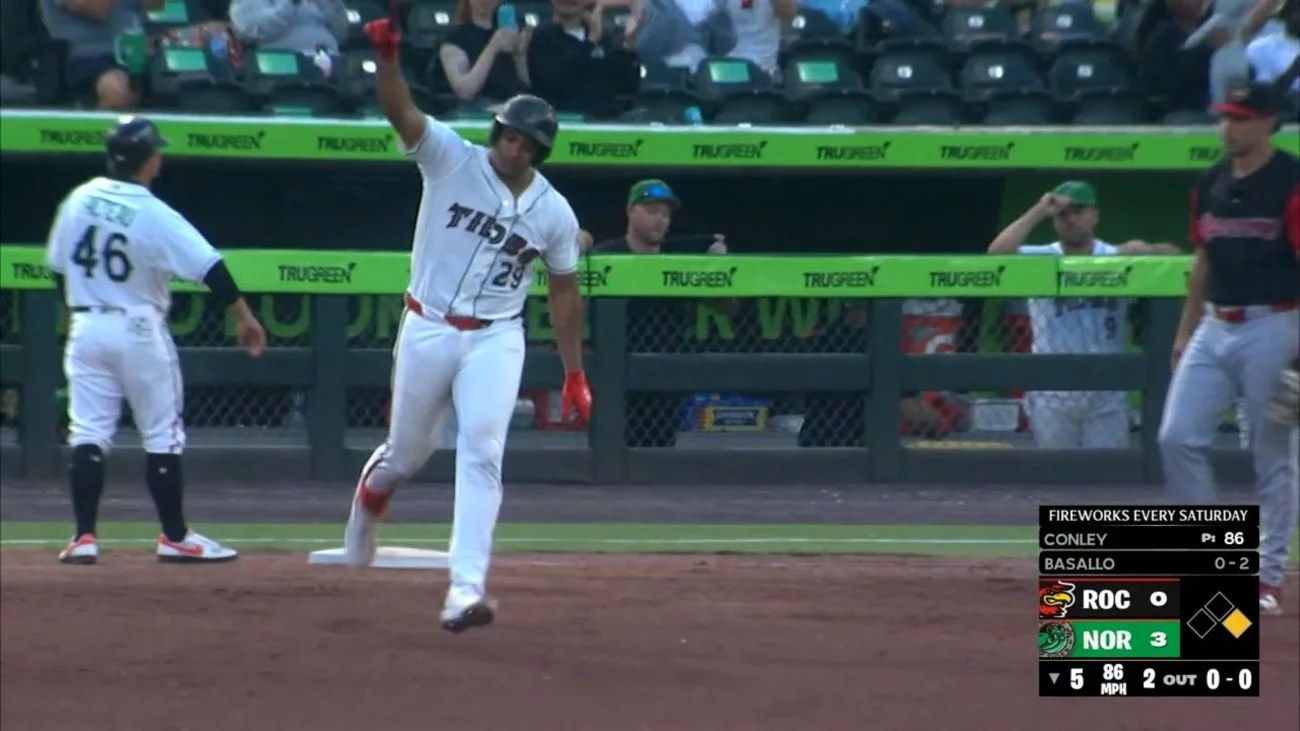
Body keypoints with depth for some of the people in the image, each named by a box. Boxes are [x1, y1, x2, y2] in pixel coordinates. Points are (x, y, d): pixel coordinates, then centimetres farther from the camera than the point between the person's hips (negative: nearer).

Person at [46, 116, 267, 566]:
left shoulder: (78, 201, 0)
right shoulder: (155, 216, -14)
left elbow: (58, 268, 9)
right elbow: (210, 267, -17)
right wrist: (244, 318, -11)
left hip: (86, 329, 4)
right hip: (139, 331, -4)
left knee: (88, 432, 4)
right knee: (162, 436, 6)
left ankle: (83, 538, -4)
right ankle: (174, 537, 10)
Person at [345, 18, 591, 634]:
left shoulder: (554, 213, -1)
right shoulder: (451, 159, -7)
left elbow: (564, 293, 9)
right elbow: (401, 112, -22)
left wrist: (575, 374, 7)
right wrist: (387, 55, -42)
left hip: (495, 341, 0)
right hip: (427, 330, 0)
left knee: (481, 455, -15)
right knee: (409, 451, 14)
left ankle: (466, 590, -21)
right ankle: (373, 489, 53)